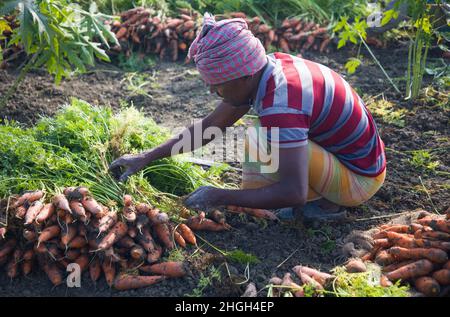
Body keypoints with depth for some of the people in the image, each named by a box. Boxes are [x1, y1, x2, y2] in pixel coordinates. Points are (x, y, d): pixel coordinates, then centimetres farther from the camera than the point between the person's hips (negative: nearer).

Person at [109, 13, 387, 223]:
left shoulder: (281, 106, -31)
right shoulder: (262, 72, -4)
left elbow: (293, 193, -34)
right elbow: (210, 125, 2)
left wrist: (220, 197, -26)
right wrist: (146, 158, 1)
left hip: (360, 180, -9)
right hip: (359, 158, 9)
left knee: (261, 143, -26)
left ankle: (328, 204, -5)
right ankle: (329, 196, 9)